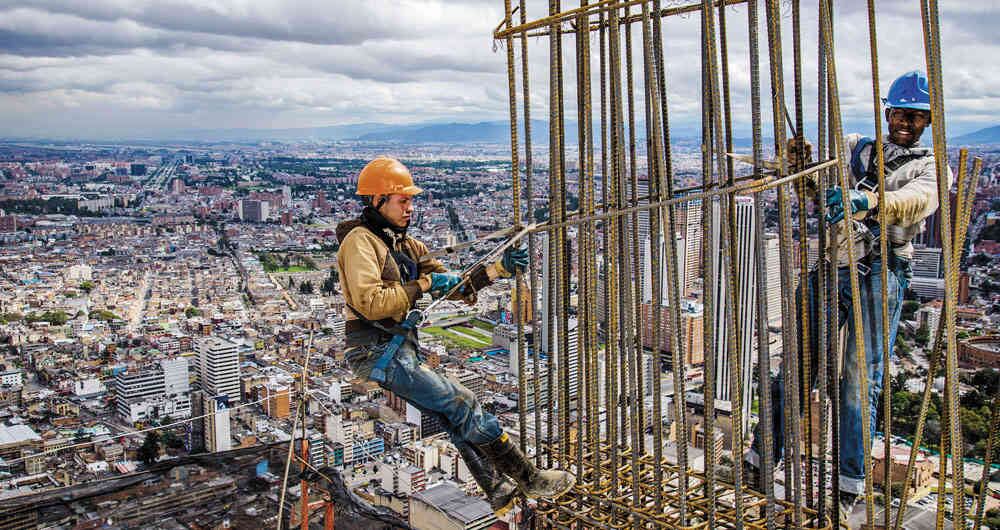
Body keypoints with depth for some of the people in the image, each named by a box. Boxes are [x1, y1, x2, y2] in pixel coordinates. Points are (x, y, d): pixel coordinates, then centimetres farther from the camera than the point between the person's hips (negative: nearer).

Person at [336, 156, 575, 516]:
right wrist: (424, 285, -16)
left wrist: (500, 268, 3)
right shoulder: (360, 241, -9)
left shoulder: (406, 245, 17)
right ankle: (530, 479, -5)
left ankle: (499, 492, 0)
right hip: (376, 352, -8)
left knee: (456, 416, -4)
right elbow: (370, 303, -22)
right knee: (462, 403, -13)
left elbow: (455, 287, 15)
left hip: (401, 348, 8)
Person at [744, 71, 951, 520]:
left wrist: (865, 200, -33)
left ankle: (848, 489, 4)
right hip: (831, 267, 2)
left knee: (861, 380, -5)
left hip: (880, 272, -2)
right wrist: (801, 165, -7)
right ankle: (758, 463, 11)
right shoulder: (854, 148, 20)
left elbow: (916, 202, -13)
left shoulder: (930, 169, 10)